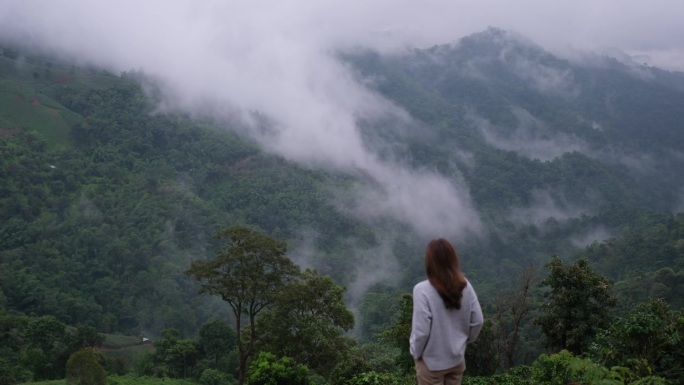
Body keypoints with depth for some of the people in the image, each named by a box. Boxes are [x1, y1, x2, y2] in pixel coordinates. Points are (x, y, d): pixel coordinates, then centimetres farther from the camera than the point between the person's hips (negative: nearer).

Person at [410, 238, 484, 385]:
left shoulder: (423, 290, -24)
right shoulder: (465, 286, -8)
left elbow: (421, 331, -22)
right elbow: (477, 321, -1)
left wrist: (415, 353, -4)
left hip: (431, 362, -5)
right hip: (457, 358, 5)